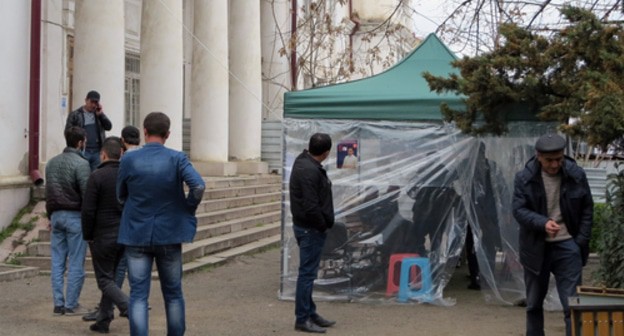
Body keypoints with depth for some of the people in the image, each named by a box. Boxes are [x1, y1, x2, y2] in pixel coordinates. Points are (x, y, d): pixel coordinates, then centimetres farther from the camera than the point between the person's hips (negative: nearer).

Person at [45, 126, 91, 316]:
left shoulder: (52, 163, 12)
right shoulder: (81, 164, -11)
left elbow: (48, 192, 17)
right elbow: (86, 193, -14)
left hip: (56, 215, 7)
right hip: (75, 216, -7)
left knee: (57, 262, 8)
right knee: (76, 263, -1)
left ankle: (58, 304, 9)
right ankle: (71, 305, 1)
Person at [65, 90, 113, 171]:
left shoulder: (99, 114, 14)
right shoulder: (75, 115, 3)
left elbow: (108, 127, 5)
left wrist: (100, 114, -4)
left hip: (97, 151, 3)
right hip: (83, 151, -3)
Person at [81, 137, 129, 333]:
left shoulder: (97, 176, -14)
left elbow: (88, 210, -15)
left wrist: (87, 235, -2)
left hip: (103, 236, -5)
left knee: (105, 280, 2)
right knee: (110, 276, 16)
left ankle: (130, 308, -18)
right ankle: (103, 320, 19)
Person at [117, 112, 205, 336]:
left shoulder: (129, 159, -4)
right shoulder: (177, 159, -8)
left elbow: (121, 196, 5)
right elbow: (198, 186, -20)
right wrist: (188, 209, -3)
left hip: (136, 234, 0)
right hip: (169, 234, 0)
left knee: (138, 294, 2)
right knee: (173, 292, 14)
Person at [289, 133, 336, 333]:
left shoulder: (304, 162, 9)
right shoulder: (310, 171, -23)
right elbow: (311, 206, -26)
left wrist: (322, 224, 13)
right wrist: (323, 225, -12)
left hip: (307, 226, 10)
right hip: (310, 228, -10)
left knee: (308, 272, 16)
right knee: (307, 273, -4)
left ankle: (310, 313, 26)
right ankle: (302, 319, 2)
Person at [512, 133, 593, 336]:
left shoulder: (576, 175, -4)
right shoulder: (524, 178, -6)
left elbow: (587, 209, 4)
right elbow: (518, 210, -10)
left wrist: (581, 241, -4)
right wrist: (543, 223, -28)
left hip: (567, 247, -1)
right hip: (536, 248, 1)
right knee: (534, 304, 13)